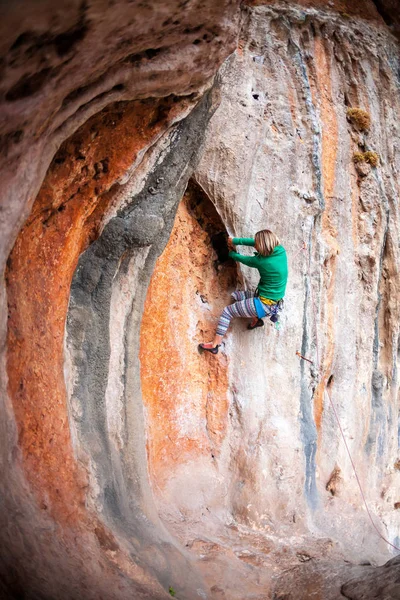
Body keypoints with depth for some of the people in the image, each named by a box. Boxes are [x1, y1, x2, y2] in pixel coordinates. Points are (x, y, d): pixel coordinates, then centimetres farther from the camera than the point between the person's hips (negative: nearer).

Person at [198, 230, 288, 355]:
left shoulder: (261, 261, -23)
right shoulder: (280, 251, -7)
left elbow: (242, 259, -2)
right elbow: (254, 242, 7)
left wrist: (231, 253, 18)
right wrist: (234, 240, 9)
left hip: (264, 304, -8)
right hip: (275, 303, 8)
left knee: (227, 311, 3)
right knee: (236, 295, 22)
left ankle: (215, 344, 5)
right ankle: (256, 319, 19)